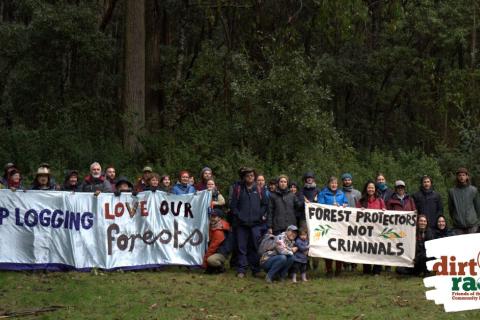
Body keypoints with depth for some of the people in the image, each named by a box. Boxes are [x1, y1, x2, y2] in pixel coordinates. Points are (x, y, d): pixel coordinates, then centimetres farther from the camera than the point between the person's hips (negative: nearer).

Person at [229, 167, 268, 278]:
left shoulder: (259, 190, 9)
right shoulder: (238, 189, 6)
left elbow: (265, 204, 11)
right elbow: (233, 205, 4)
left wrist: (260, 215, 0)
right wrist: (238, 215, -5)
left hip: (256, 223, 1)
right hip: (241, 223, -1)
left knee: (255, 247, 2)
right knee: (241, 247, 0)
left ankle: (255, 269, 11)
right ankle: (241, 270, 3)